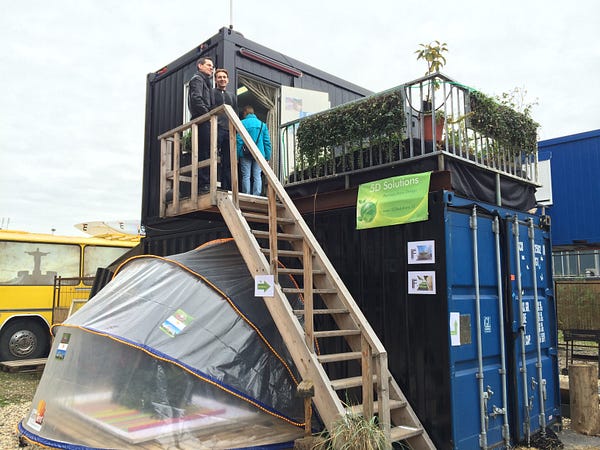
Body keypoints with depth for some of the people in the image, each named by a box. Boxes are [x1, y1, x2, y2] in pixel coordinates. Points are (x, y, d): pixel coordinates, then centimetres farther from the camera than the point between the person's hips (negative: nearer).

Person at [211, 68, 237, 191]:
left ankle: (227, 188, 2)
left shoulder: (232, 97, 26)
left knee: (228, 162, 1)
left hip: (229, 131, 5)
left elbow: (236, 116, 23)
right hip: (216, 129, -4)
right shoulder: (211, 92, 12)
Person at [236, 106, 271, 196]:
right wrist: (267, 157, 8)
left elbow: (239, 141, -6)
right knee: (257, 176, 3)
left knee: (246, 176, 1)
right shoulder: (262, 124, 10)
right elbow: (267, 142, 6)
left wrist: (237, 156, -3)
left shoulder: (242, 123, 0)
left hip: (246, 154, -3)